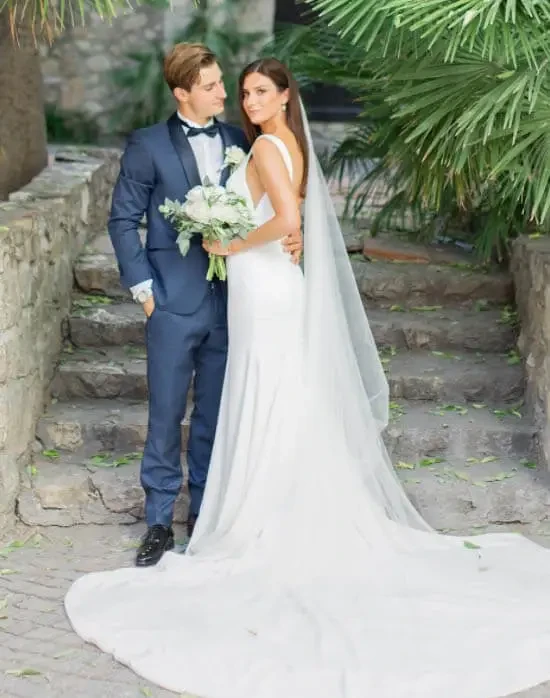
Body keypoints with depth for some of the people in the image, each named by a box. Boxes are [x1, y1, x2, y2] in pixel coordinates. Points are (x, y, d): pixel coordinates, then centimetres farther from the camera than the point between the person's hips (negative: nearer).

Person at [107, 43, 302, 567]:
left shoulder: (237, 141, 8)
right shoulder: (148, 146, -3)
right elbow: (123, 219, -1)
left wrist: (290, 235, -8)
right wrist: (143, 287, -7)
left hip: (228, 301, 4)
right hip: (174, 303, -3)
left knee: (215, 415, 12)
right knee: (166, 415, 3)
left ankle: (204, 511, 26)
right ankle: (159, 522, 15)